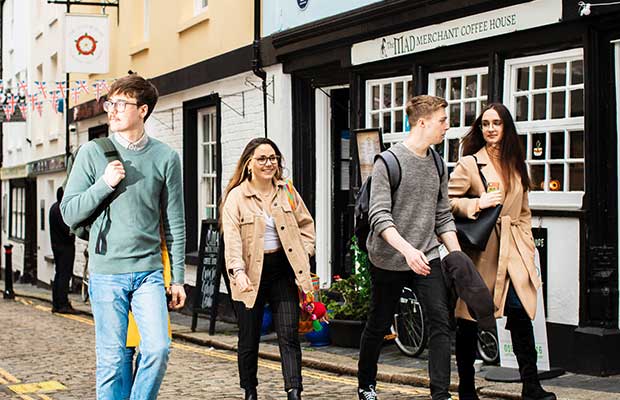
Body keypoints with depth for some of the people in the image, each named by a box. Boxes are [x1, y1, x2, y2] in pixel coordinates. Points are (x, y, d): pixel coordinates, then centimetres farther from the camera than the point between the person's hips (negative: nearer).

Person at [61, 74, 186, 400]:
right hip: (106, 273, 0)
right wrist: (105, 183, -11)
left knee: (158, 349, -10)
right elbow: (69, 213, 3)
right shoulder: (93, 153, 3)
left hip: (149, 272, 1)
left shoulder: (166, 157, 3)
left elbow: (174, 222, 7)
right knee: (112, 359, 3)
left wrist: (177, 277, 6)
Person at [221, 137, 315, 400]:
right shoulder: (236, 197, -5)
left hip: (283, 270, 2)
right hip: (251, 274, -2)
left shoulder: (287, 191, 8)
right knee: (249, 339, 8)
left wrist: (304, 254, 2)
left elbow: (306, 224, 15)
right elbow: (232, 238, -15)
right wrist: (238, 271, -27)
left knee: (289, 335, -5)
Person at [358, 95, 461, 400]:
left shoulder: (438, 164, 8)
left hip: (427, 258, 4)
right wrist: (407, 249, -31)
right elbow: (379, 216, -18)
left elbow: (443, 217, 13)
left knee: (440, 320, -10)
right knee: (378, 326, 10)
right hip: (388, 260, -4)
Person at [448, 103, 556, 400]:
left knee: (520, 313, -10)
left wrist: (527, 249, 12)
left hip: (511, 252, 4)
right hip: (479, 251, -3)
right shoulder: (468, 164, -1)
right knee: (468, 322, 3)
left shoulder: (516, 165, 16)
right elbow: (445, 202, -5)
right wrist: (477, 203, -18)